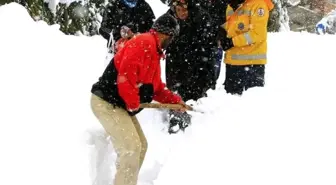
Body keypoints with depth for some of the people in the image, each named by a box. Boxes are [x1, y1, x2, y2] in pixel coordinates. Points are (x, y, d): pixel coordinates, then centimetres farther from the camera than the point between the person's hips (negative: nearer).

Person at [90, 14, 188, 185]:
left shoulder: (154, 52, 18)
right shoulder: (144, 42, -17)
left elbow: (156, 88, 25)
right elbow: (126, 74, -28)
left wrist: (175, 100, 16)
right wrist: (133, 104, -18)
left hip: (119, 105, 11)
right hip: (107, 102, -11)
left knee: (141, 146, 15)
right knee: (131, 147, -15)